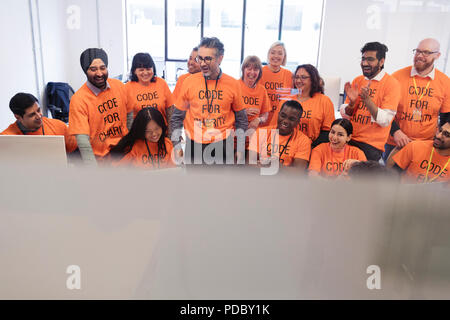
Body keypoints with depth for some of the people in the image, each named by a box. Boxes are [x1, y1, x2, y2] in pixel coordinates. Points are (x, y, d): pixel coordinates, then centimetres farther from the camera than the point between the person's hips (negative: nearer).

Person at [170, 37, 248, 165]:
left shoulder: (233, 84, -1)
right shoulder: (189, 81, -1)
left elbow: (241, 119, 9)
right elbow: (177, 117, 7)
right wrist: (177, 145, 2)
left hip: (224, 144, 0)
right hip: (194, 144, 0)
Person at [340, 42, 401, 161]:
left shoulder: (391, 83, -7)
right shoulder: (357, 80, 8)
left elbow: (385, 121, -15)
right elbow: (344, 114, 7)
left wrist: (367, 99, -24)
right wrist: (351, 102, -14)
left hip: (371, 146, -4)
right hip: (349, 140, 4)